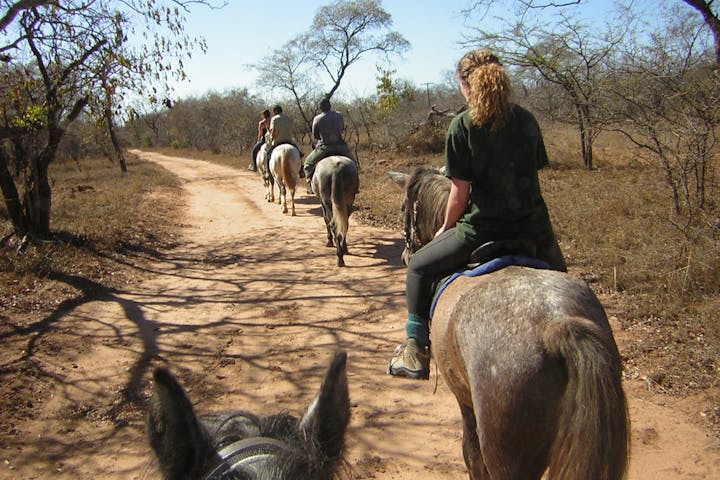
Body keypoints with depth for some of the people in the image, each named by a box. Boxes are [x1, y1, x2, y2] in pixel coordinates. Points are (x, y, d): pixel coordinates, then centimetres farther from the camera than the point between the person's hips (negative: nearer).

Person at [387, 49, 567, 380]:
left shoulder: (462, 126, -8)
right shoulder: (527, 120, 6)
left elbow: (460, 193, -10)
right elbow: (534, 172, 11)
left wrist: (445, 228, 7)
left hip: (481, 231, -4)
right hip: (532, 228, 5)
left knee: (419, 267, 18)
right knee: (557, 274, 35)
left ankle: (416, 352, 20)